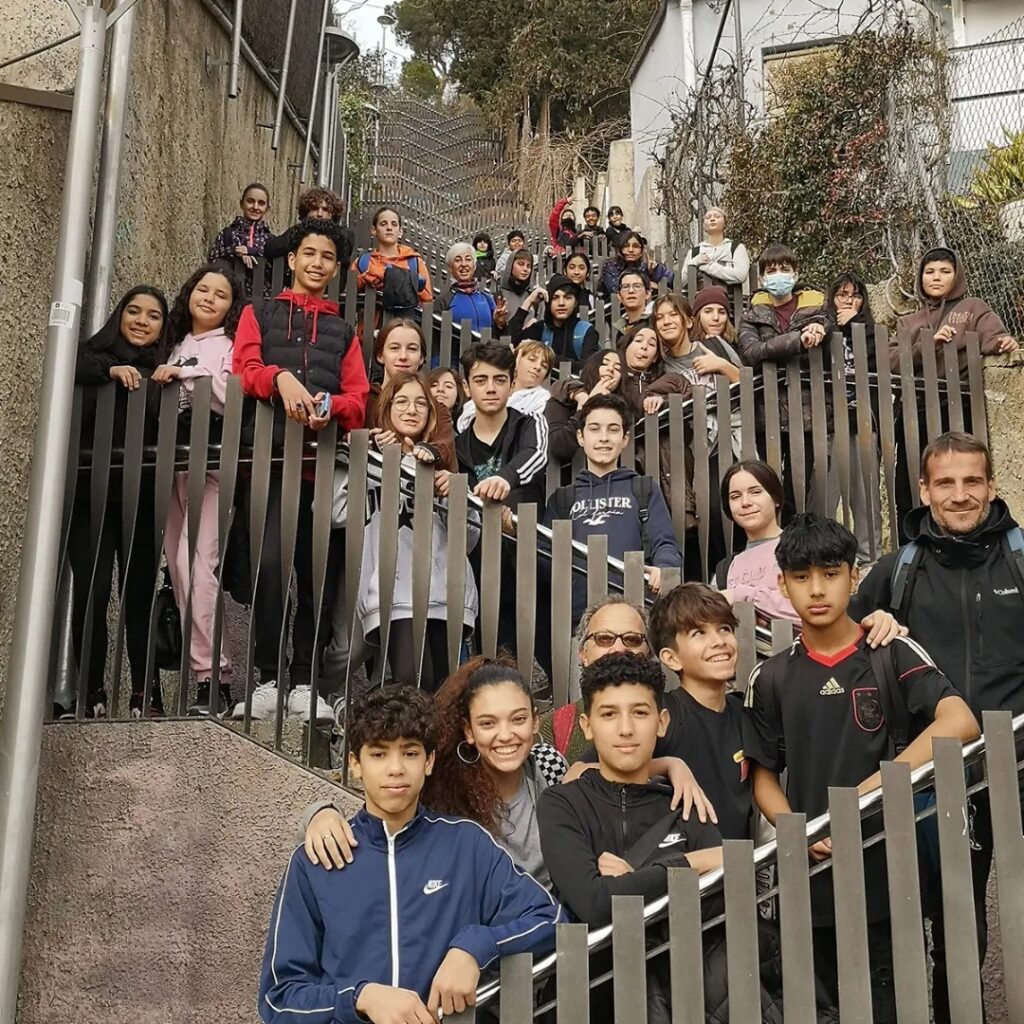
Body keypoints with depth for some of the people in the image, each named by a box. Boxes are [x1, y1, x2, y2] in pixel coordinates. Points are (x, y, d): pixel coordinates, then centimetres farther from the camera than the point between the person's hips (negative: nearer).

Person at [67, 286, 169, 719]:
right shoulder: (91, 355, 13)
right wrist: (110, 371, -16)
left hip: (143, 497, 0)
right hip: (91, 492, 0)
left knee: (140, 592, -3)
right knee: (91, 590, -7)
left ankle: (144, 692, 2)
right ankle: (91, 692, 2)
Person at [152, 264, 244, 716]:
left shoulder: (231, 344, 4)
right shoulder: (176, 344, 23)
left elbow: (231, 397, -11)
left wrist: (184, 374, -9)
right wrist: (163, 380, 7)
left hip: (211, 461, -7)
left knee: (196, 563, -17)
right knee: (179, 565, 1)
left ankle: (211, 675, -15)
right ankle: (210, 670, 5)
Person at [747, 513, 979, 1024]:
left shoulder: (893, 655, -4)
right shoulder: (770, 678, 5)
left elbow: (960, 723, -19)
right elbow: (764, 774, 8)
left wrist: (873, 786, -25)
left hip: (889, 871, -3)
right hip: (812, 875, 3)